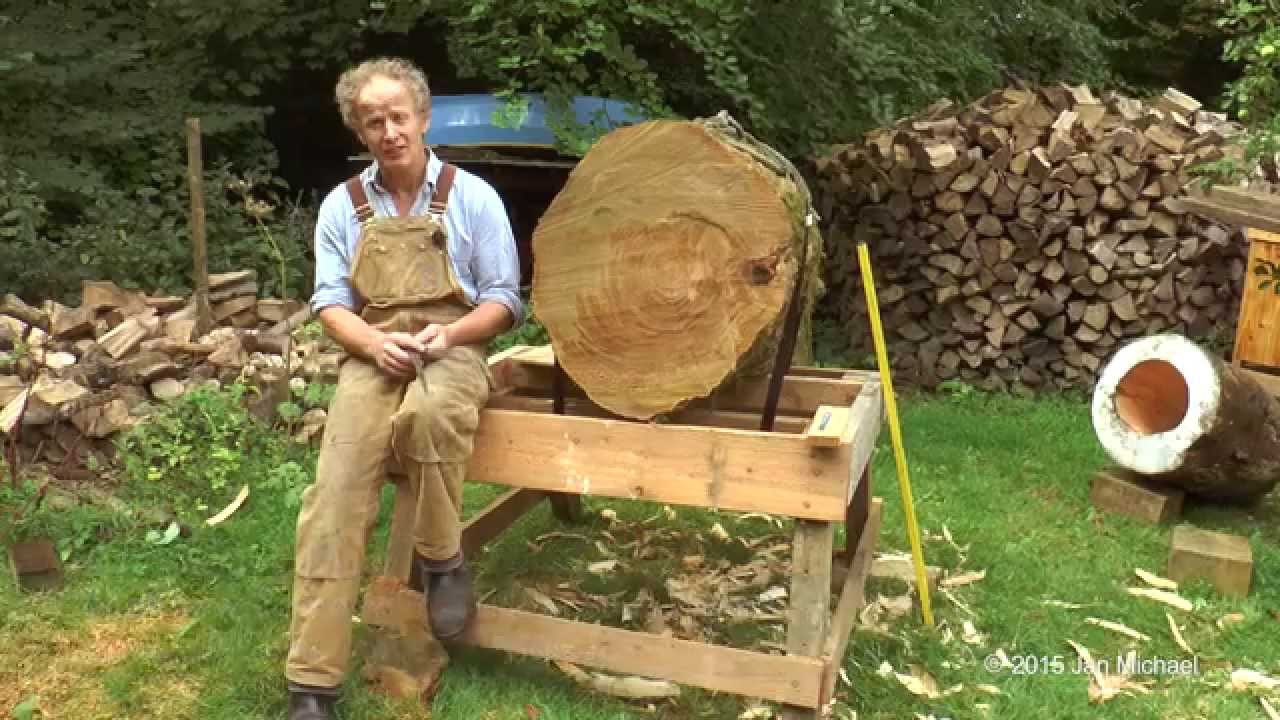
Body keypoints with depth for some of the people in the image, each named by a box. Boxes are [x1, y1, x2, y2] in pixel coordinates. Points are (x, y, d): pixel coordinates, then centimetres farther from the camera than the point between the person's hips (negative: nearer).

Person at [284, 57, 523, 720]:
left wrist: (447, 335, -16)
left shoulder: (473, 198, 3)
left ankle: (442, 559, -13)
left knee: (430, 410, -40)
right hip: (372, 356, 2)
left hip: (453, 351, -2)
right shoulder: (342, 206, 10)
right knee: (334, 494, -19)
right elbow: (331, 301, 5)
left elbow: (504, 298, 2)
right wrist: (374, 342, -17)